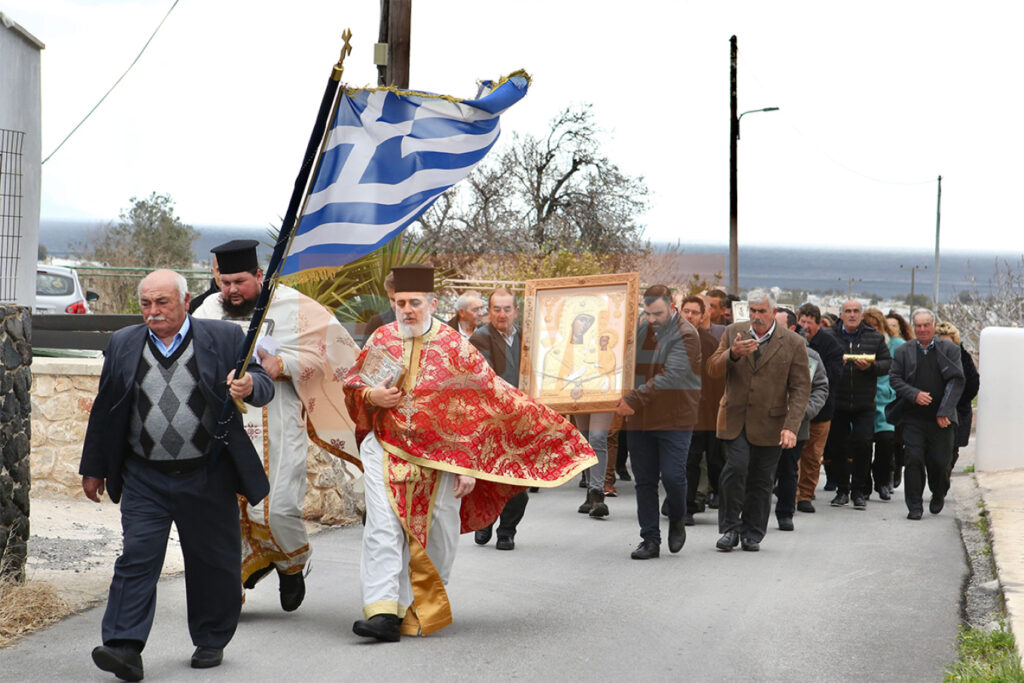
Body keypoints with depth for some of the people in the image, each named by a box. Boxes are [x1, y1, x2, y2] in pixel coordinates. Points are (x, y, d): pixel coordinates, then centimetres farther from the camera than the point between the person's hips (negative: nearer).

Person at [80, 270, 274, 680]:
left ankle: (210, 641, 26)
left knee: (212, 562, 9)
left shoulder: (224, 339, -1)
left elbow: (264, 386, -1)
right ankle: (125, 648, -11)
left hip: (208, 477, -1)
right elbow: (104, 411, 12)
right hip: (144, 479, 1)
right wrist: (93, 469, 13)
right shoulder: (123, 345, 6)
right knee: (136, 558, -8)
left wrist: (250, 386, -26)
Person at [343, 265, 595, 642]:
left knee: (436, 538, 5)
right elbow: (352, 383, 17)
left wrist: (468, 466, -8)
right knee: (384, 529, -14)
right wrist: (371, 395, -8)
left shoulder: (454, 347, -4)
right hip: (387, 450, 1)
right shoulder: (381, 340, 4)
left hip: (440, 455, -1)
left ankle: (424, 607, 25)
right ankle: (383, 613, -21)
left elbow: (477, 410, -4)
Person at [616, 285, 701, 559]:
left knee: (672, 476, -8)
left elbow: (670, 376, -22)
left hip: (675, 418, -5)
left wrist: (634, 399, -26)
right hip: (639, 419, 5)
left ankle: (677, 521, 21)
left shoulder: (685, 335, -12)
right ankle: (650, 540, 11)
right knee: (644, 481, 5)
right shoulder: (640, 327, 7)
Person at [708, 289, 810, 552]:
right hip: (735, 419, 1)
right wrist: (733, 354, -18)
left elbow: (800, 389, -3)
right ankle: (730, 528, 0)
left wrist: (791, 427, -13)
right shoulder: (733, 333, 6)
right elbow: (713, 370, 3)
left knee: (761, 480, 4)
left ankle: (752, 533, 19)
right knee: (735, 468, -14)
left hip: (770, 423, -1)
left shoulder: (793, 343, -2)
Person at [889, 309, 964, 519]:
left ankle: (938, 496, 30)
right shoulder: (904, 351, 8)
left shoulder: (949, 350, 4)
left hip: (941, 419, -1)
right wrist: (915, 394, -14)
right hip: (913, 418, 1)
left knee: (940, 461, 2)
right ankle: (914, 506, 1)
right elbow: (894, 379, 4)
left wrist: (944, 412, -10)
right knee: (913, 460, -6)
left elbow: (957, 381, -1)